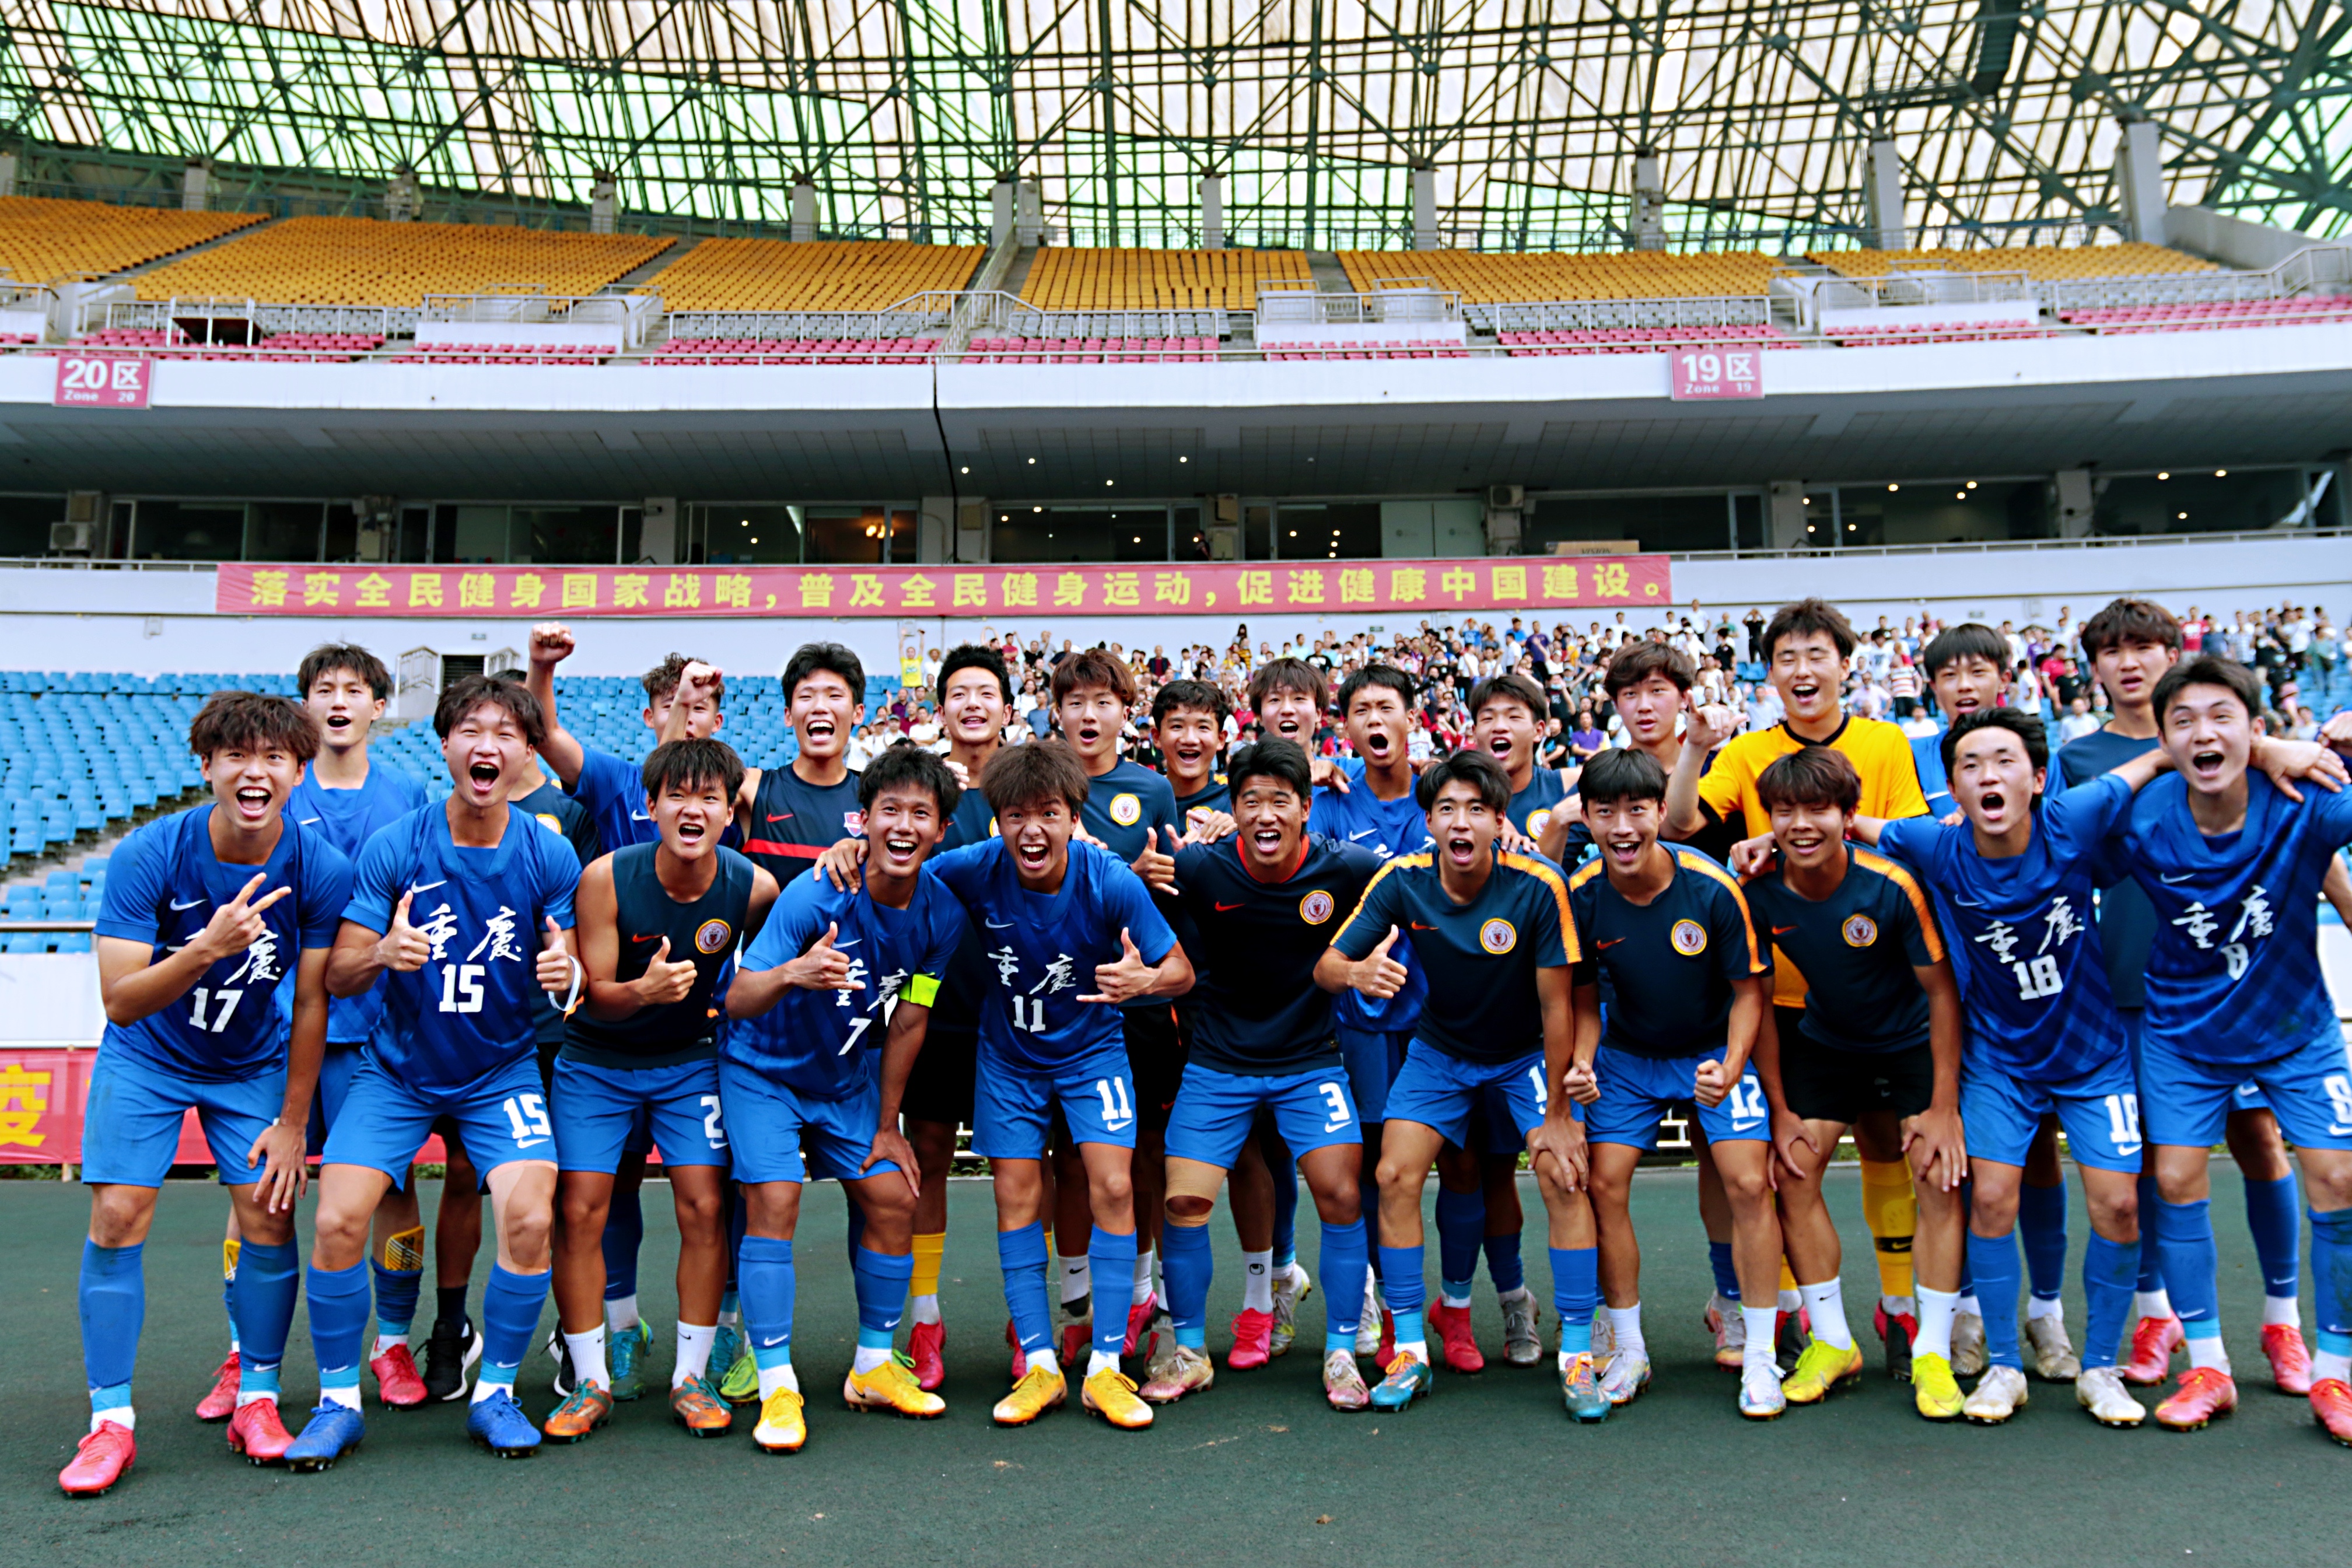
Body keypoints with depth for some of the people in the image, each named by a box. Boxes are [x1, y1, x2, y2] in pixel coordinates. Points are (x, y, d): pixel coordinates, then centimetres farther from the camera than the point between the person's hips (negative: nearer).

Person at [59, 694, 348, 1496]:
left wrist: (292, 1122, -7)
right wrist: (206, 950, -45)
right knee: (117, 1218, -8)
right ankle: (111, 1421, 4)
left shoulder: (321, 868, -21)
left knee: (269, 1218, -6)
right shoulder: (148, 856, -24)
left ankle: (257, 1398, 12)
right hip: (146, 1060, -1)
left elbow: (312, 1003, -11)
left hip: (254, 1066, 1)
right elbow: (121, 1003, -26)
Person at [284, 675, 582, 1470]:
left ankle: (496, 1392, 6)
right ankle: (338, 1400, 11)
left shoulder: (549, 856, -9)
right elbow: (337, 976, -9)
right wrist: (383, 954, -31)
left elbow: (569, 971, -1)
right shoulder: (392, 847, -11)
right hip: (398, 1068, 0)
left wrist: (566, 973, -25)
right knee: (338, 1219, -13)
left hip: (502, 1071, 0)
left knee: (530, 1218, -17)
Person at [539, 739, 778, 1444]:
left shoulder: (753, 887, -18)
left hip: (690, 1059, 1)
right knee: (580, 1210, -4)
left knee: (704, 1207, -5)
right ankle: (591, 1380, 12)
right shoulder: (606, 878, -22)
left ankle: (691, 1375, 11)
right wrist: (643, 990, -38)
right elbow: (595, 994, -19)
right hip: (596, 1060, -1)